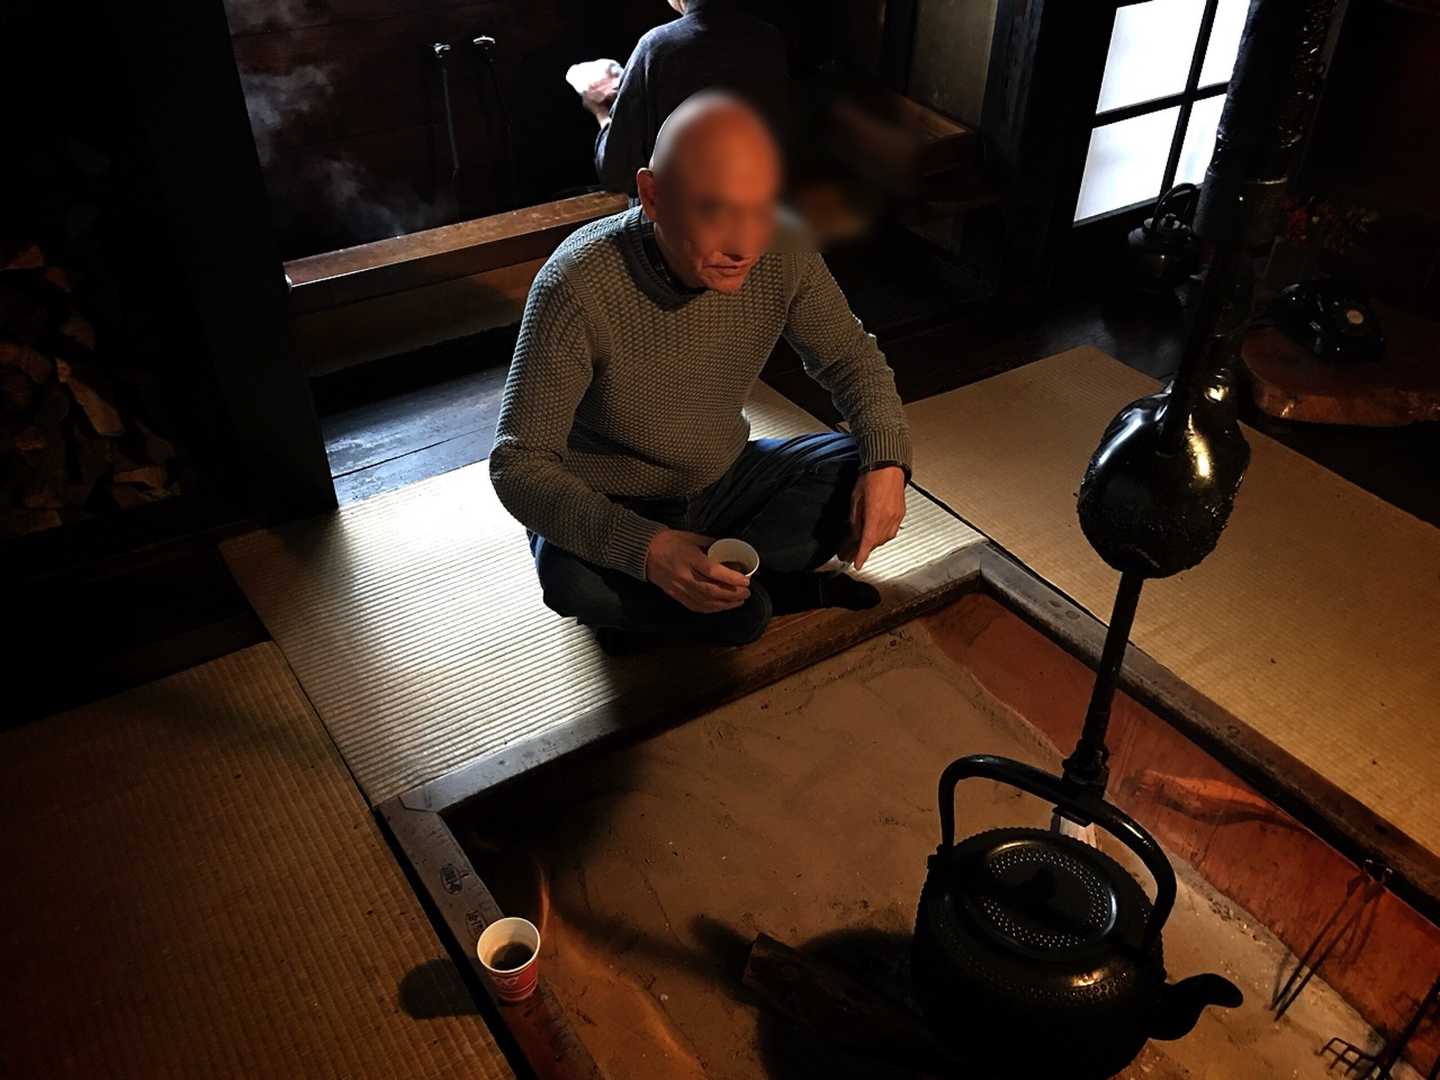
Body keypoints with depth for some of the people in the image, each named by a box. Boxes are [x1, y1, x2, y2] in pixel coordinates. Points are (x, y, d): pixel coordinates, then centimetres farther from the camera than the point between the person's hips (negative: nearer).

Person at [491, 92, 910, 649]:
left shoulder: (782, 253, -17)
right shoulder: (577, 285, -30)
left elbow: (851, 357, 0)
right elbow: (518, 464, -28)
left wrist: (887, 460, -21)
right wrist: (644, 549, -44)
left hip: (721, 483, 4)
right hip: (609, 507, -4)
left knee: (862, 469, -15)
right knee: (573, 579, -36)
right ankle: (776, 589, -12)